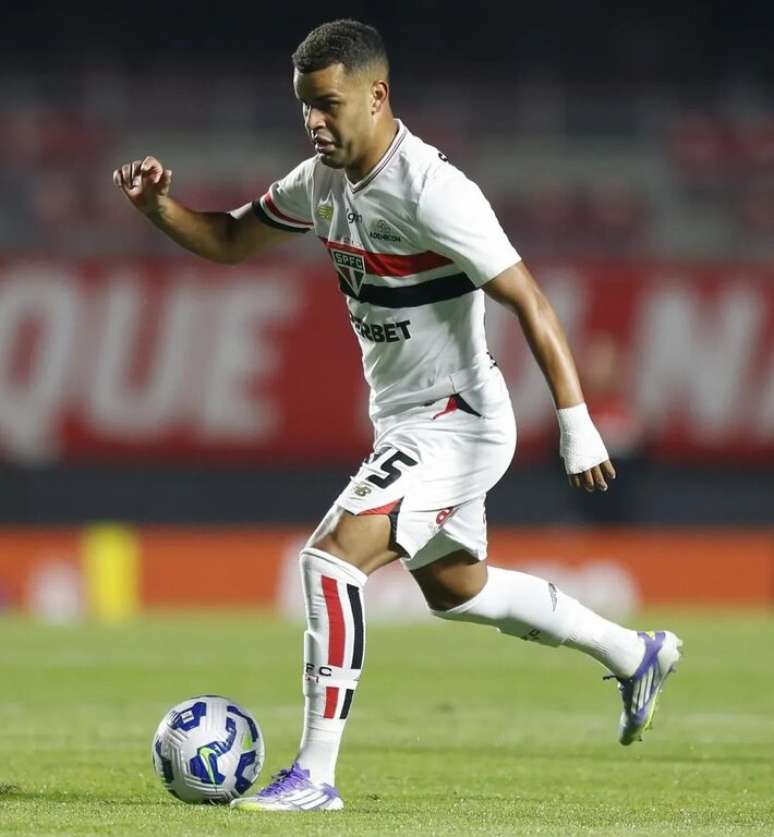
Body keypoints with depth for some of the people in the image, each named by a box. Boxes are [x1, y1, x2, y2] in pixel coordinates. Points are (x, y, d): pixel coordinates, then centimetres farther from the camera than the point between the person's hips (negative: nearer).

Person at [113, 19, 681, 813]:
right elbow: (231, 240, 14)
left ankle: (315, 774, -18)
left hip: (457, 423, -10)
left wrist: (576, 424, -26)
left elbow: (527, 300, -24)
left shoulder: (431, 191, -25)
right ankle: (635, 654, 42)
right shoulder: (322, 180, 1)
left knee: (331, 558, -21)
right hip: (405, 422, 10)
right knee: (454, 590, 24)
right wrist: (157, 205, -6)